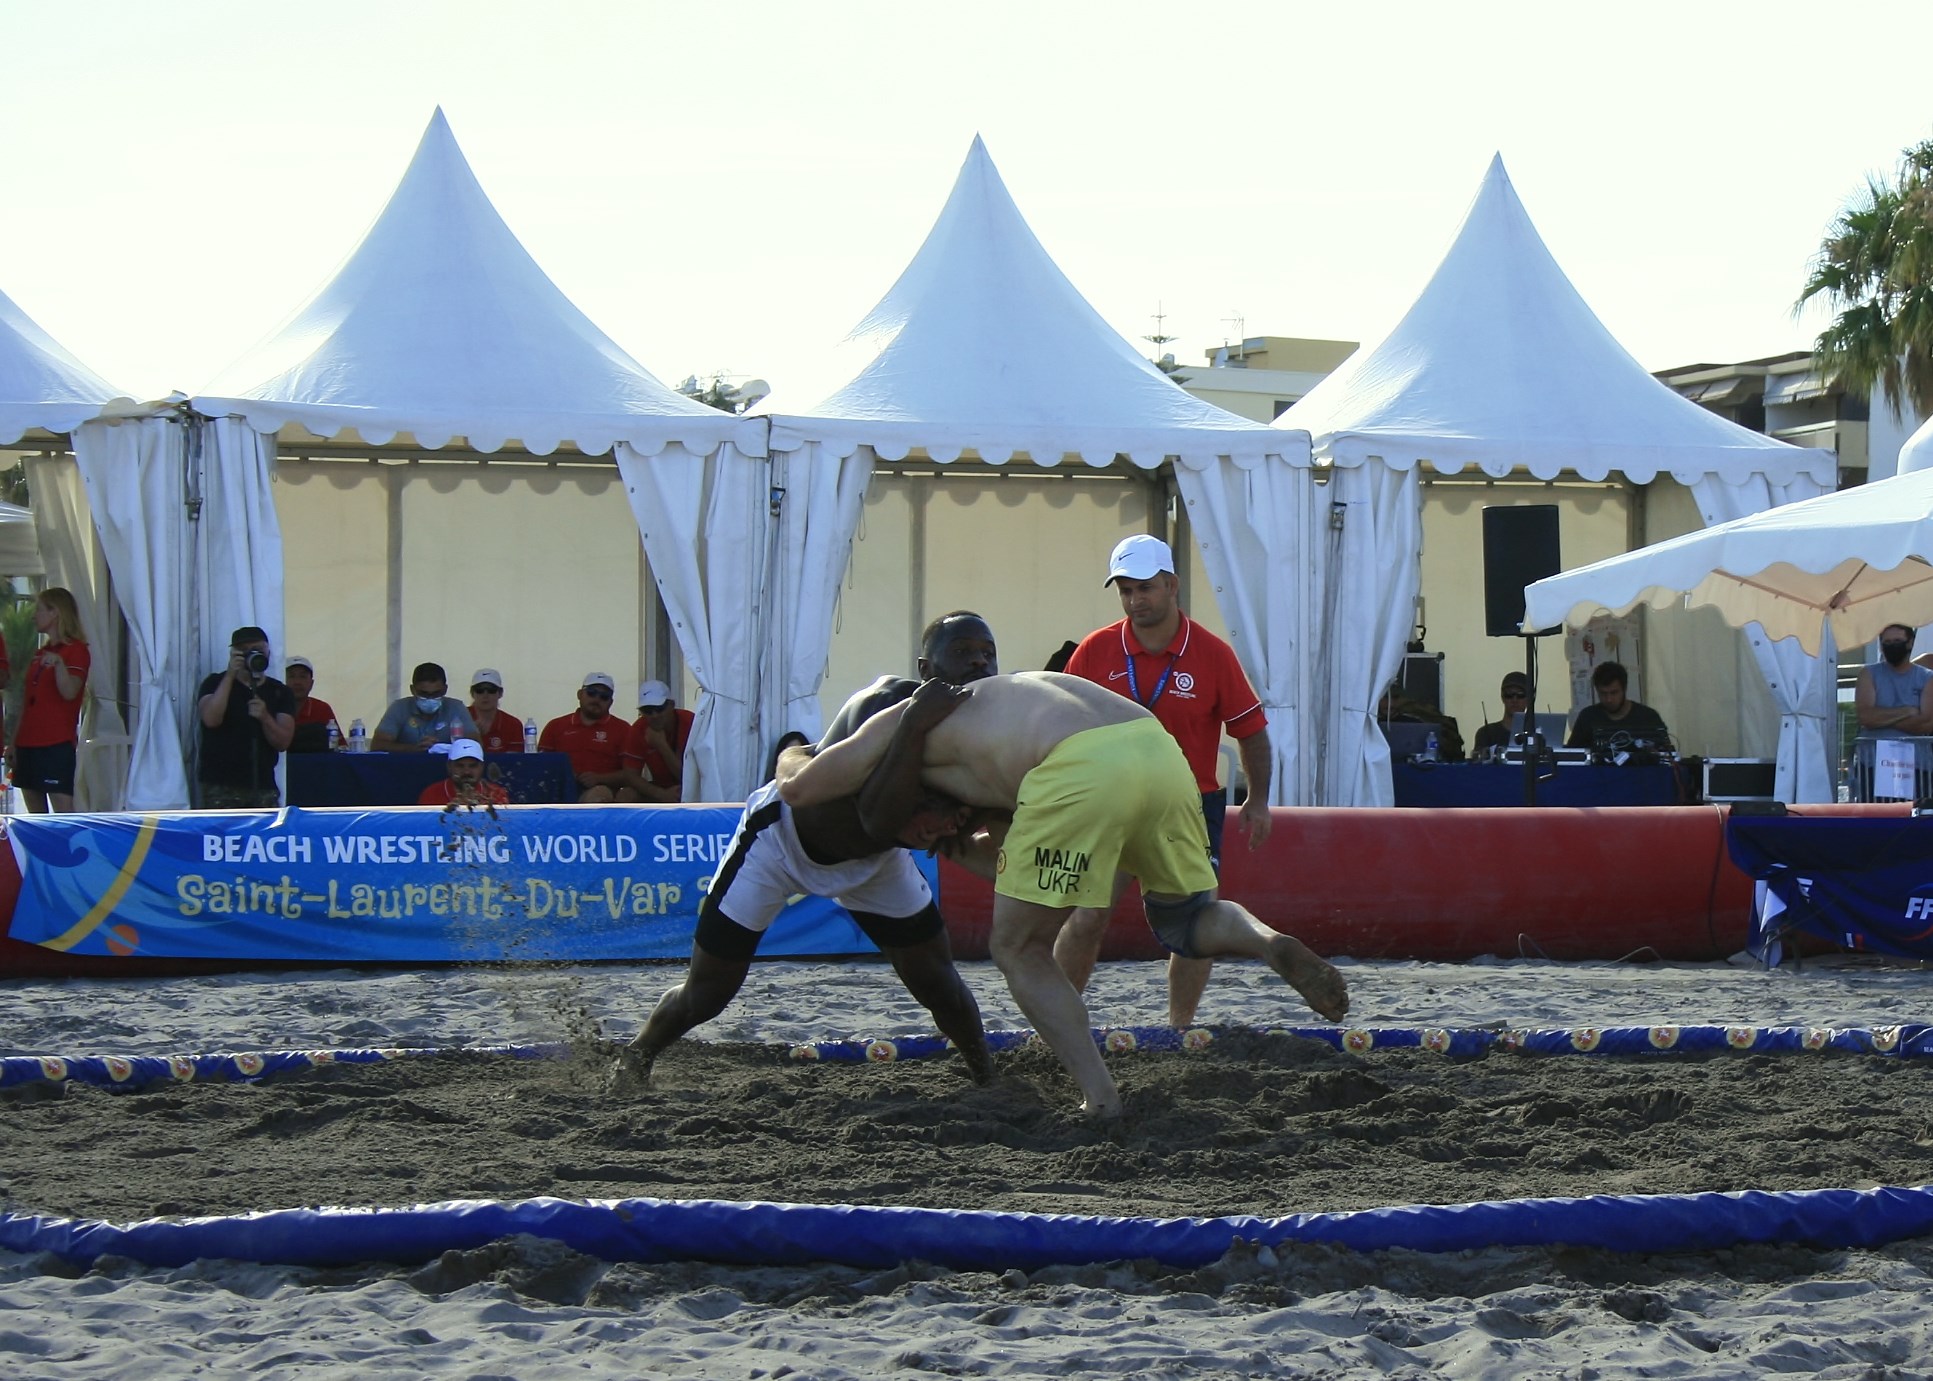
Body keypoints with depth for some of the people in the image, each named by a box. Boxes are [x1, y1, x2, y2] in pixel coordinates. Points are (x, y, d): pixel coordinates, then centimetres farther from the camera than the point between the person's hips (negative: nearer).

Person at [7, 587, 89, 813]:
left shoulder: (76, 650, -3)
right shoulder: (40, 654, 20)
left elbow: (69, 692, -18)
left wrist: (58, 663, -35)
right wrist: (14, 742, 16)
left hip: (57, 744, -8)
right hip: (28, 744, 8)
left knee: (63, 809, -13)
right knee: (36, 815, 6)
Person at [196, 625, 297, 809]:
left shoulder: (280, 692, 12)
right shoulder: (216, 683, 7)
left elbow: (282, 742, 4)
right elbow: (211, 719, -13)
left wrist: (264, 717, -16)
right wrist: (230, 675, -13)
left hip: (263, 786, 3)